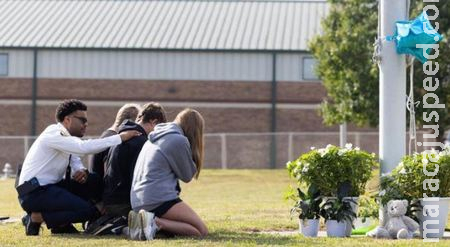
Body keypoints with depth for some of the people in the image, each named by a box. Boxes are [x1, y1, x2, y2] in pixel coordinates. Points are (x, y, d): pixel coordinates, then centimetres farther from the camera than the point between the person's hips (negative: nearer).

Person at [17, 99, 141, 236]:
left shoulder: (66, 137, 14)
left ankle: (61, 224, 6)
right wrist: (120, 138, -26)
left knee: (95, 181, 4)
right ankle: (36, 218, -8)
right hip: (34, 193, -10)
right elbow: (84, 147, -29)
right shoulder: (54, 135, -15)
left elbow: (75, 162, 18)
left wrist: (81, 172, -9)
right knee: (88, 210, -20)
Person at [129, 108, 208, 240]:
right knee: (201, 231, -7)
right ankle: (155, 222, -22)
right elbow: (187, 175, 3)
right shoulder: (179, 140, -6)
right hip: (159, 200, -9)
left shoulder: (155, 138, 21)